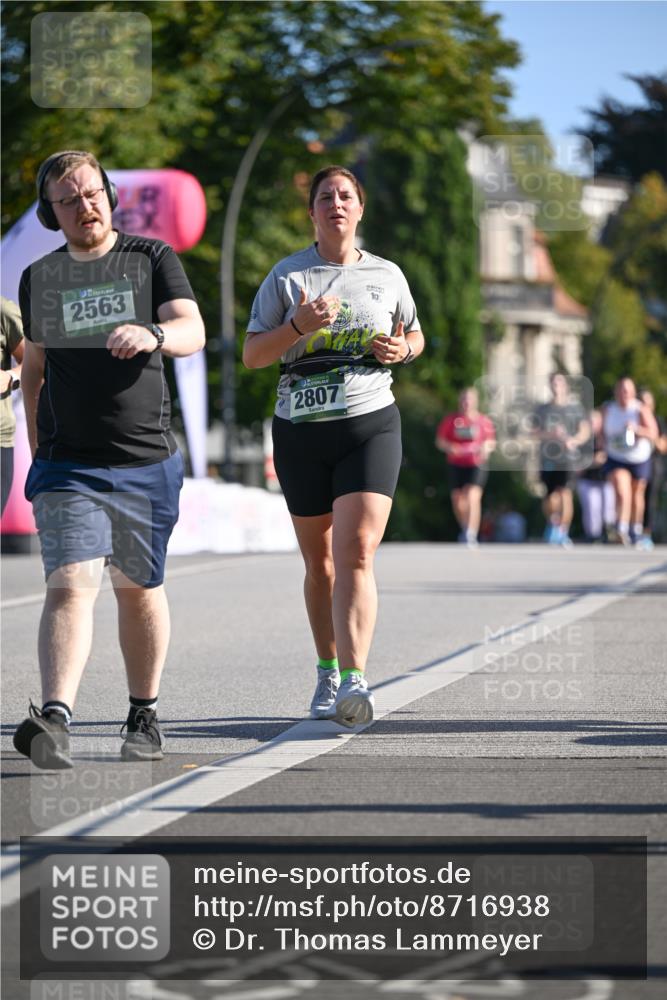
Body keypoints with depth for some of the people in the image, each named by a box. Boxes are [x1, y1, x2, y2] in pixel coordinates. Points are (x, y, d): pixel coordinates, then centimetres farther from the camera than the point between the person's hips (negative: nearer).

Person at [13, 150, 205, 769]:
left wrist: (153, 335, -32)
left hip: (145, 462, 0)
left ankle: (143, 717, 26)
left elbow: (192, 332, -10)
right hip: (67, 467, 0)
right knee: (70, 586, -16)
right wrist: (36, 448, 18)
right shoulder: (38, 279, 10)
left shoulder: (152, 259, 4)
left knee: (140, 592, 10)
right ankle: (54, 721, -29)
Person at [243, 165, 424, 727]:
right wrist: (298, 326, -17)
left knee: (356, 554, -17)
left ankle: (355, 681, -27)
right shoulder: (287, 276, 4)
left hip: (371, 426, -1)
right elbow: (253, 355, 0)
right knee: (319, 562, 9)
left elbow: (415, 337, 22)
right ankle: (327, 673, 27)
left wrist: (400, 349, -2)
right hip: (300, 430, 1)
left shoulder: (387, 276, 8)